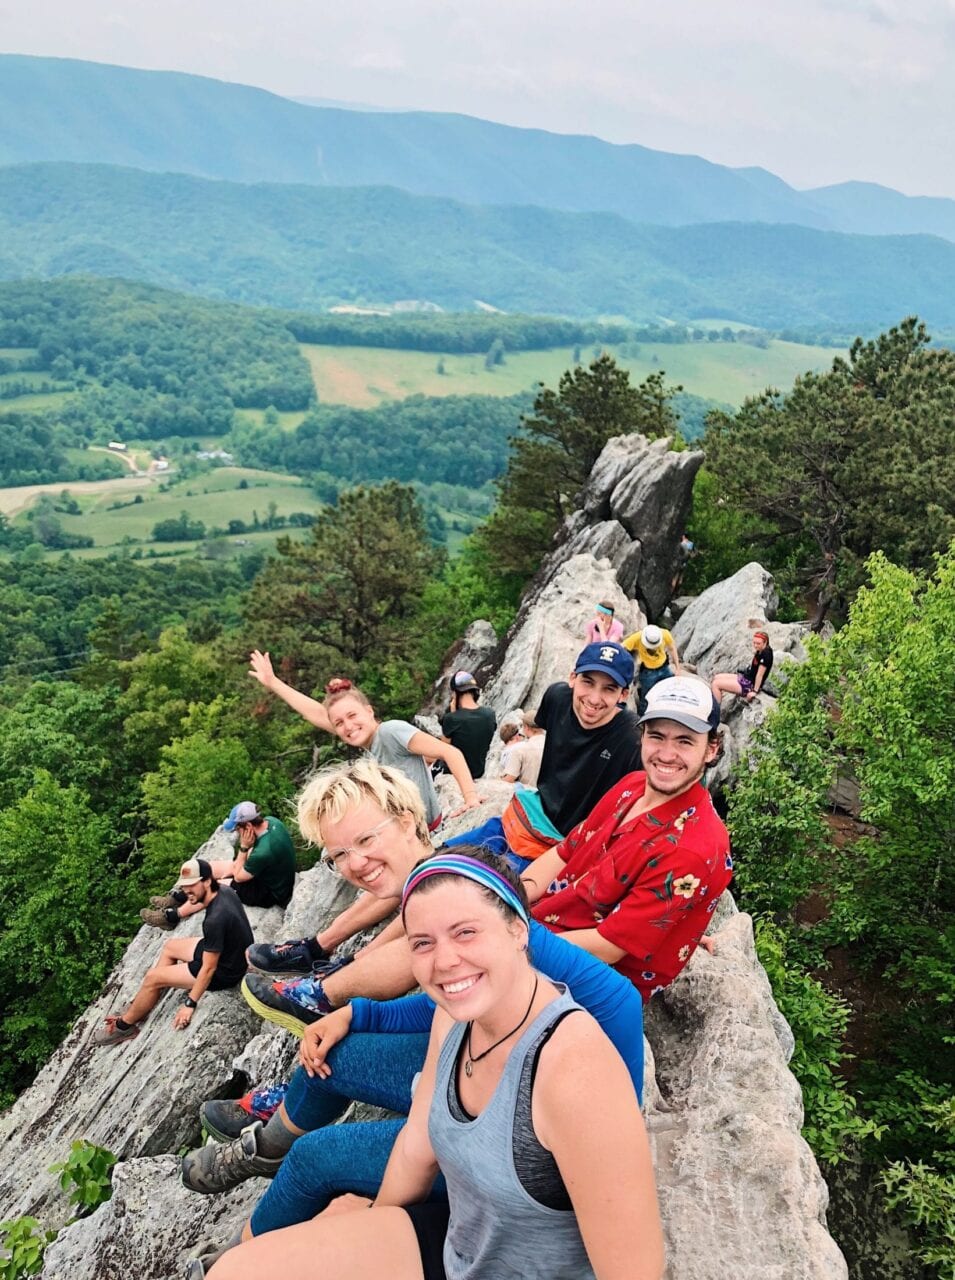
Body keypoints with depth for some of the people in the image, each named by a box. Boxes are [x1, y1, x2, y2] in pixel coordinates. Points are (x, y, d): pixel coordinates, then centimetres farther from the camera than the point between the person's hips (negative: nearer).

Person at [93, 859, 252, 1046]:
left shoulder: (215, 920, -34)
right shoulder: (225, 892, -8)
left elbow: (208, 968, -26)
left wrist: (190, 1004, -17)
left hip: (223, 971, -9)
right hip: (224, 951, 9)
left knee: (152, 978, -3)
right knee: (170, 947, 22)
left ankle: (124, 1026, 21)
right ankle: (138, 1008, 29)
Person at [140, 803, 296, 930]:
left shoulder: (263, 852, -38)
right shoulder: (270, 821, -12)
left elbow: (238, 877, -19)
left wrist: (244, 847, -21)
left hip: (270, 894, -9)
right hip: (272, 875, 9)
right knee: (212, 867, 10)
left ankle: (172, 916, 10)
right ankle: (177, 897, 23)